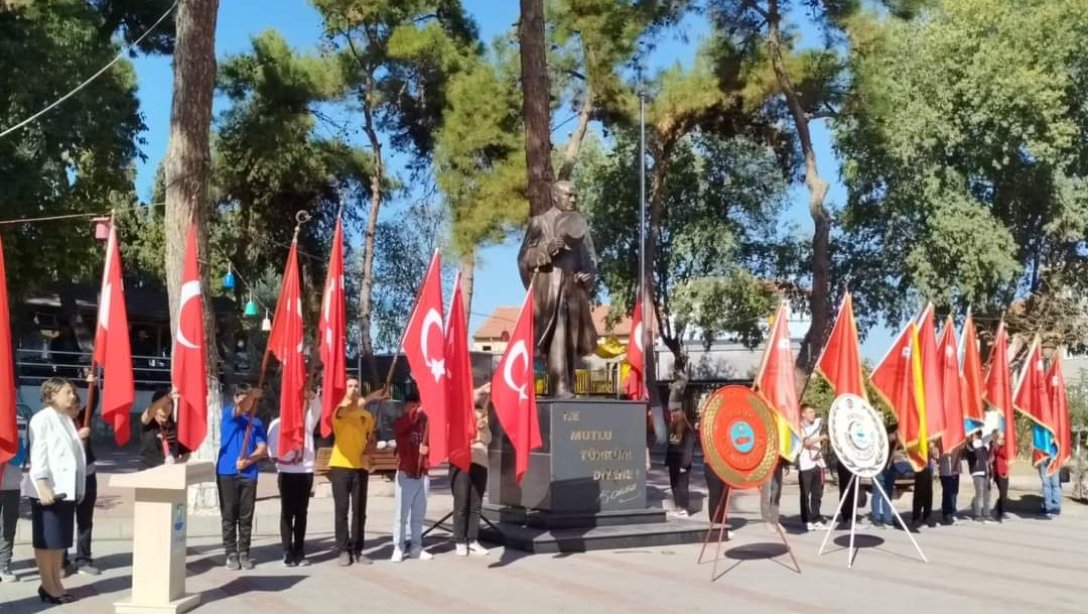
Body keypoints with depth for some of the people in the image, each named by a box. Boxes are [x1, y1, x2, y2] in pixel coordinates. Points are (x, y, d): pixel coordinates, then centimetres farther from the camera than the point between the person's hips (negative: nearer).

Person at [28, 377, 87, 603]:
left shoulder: (67, 420, 17)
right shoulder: (42, 419, -8)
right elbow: (38, 454, -16)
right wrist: (42, 485, -22)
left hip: (67, 488, 8)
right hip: (48, 490, -8)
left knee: (61, 540, 12)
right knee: (46, 540, 0)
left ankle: (55, 584, 19)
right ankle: (48, 586, 7)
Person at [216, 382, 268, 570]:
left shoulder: (257, 421, 9)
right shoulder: (228, 414, 5)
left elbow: (263, 449, 1)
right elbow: (238, 409, -20)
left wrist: (248, 460, -14)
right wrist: (252, 393, -30)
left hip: (248, 474, 2)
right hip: (227, 472, -2)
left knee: (246, 517, 5)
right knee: (229, 516, 2)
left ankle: (244, 553, 13)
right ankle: (231, 554, 9)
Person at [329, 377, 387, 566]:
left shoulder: (367, 415, 11)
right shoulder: (337, 410, -2)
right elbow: (344, 410, -26)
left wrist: (369, 449, -3)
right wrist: (370, 398, -33)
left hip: (361, 467, 3)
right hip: (340, 466, -3)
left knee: (359, 511, 5)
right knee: (341, 510, -1)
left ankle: (357, 550, 13)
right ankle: (344, 550, 6)